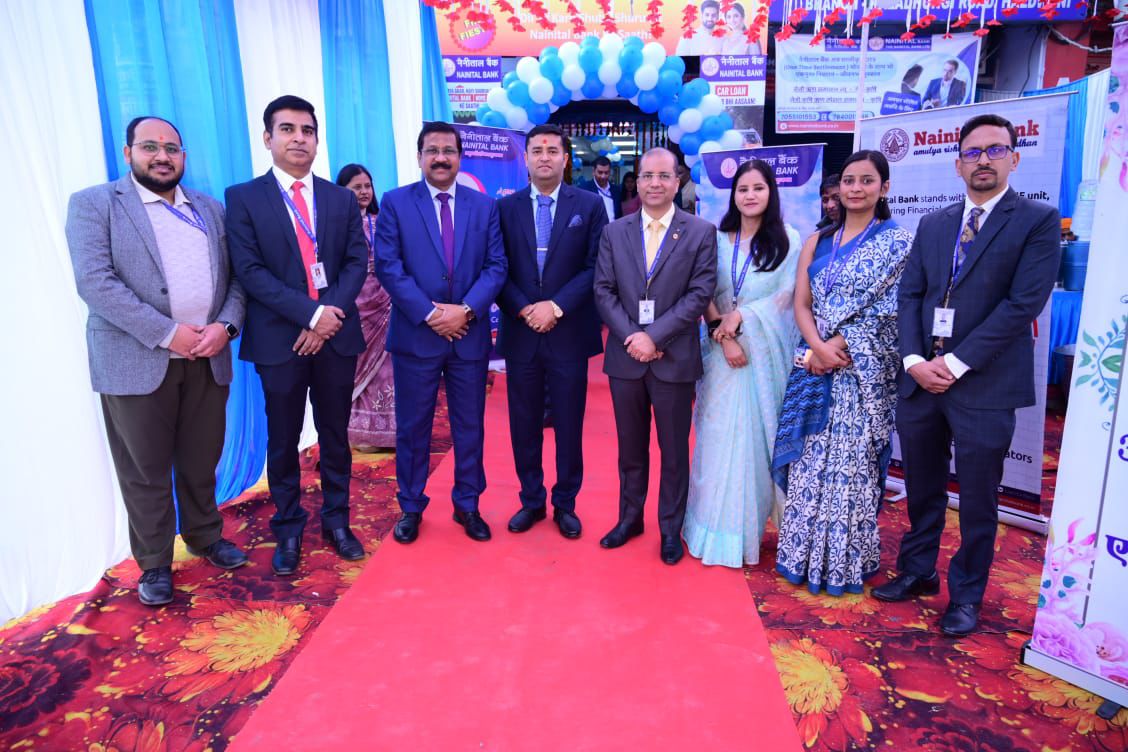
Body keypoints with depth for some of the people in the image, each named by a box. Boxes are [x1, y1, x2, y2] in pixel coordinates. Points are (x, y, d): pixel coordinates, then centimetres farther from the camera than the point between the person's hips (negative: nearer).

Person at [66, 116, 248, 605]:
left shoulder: (211, 210, 14)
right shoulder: (93, 204, 0)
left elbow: (236, 276, 10)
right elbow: (94, 281, -12)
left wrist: (225, 325, -9)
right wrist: (166, 333, -18)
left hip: (207, 358, 4)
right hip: (136, 362, -3)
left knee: (201, 462, 15)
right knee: (145, 471, 7)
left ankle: (205, 537, 34)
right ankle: (154, 565, 22)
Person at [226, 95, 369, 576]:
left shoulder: (342, 199, 9)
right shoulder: (242, 198, 1)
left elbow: (356, 262, 2)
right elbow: (250, 271, -9)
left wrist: (332, 314, -14)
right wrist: (311, 313, -17)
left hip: (337, 335, 2)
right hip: (279, 339, -2)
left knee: (335, 436, 11)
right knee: (283, 441, 9)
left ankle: (336, 521, 26)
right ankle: (288, 531, 24)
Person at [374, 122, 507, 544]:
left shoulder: (485, 206, 7)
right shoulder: (395, 203, 2)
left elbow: (496, 267, 0)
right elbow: (388, 266, -7)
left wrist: (465, 310, -14)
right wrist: (430, 313, -15)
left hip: (470, 335, 2)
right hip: (415, 334, -1)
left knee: (470, 426, 10)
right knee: (412, 427, 9)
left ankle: (467, 505, 26)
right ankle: (411, 508, 24)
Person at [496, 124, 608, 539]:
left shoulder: (589, 205, 1)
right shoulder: (505, 206, 6)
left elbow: (596, 267, -5)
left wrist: (557, 306, -14)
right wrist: (522, 309, -12)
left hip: (569, 333, -1)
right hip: (520, 333, 2)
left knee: (569, 425, 8)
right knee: (524, 425, 10)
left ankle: (565, 504, 24)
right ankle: (531, 501, 26)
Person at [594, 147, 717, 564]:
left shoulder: (701, 232, 0)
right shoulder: (614, 232, 7)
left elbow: (700, 293, -8)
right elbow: (604, 291, 2)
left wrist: (654, 336, -16)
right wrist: (630, 337, -12)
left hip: (674, 359, -2)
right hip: (625, 357, 2)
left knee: (674, 451, 9)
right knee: (630, 448, 15)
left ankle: (671, 528, 25)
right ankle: (630, 518, 31)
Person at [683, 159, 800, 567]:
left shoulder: (788, 239, 1)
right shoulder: (718, 239, 7)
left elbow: (787, 295, -3)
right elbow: (706, 296, 1)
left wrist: (742, 316, -12)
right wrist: (723, 336, -12)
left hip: (766, 349, -2)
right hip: (723, 349, 2)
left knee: (759, 432, 3)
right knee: (721, 433, 3)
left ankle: (753, 522, 18)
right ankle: (721, 523, 15)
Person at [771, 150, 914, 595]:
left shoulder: (898, 242, -1)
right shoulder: (817, 242, 12)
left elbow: (884, 311, -9)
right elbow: (801, 304, 5)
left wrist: (839, 346, -15)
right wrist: (818, 346, -12)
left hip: (863, 371, -4)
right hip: (814, 367, 4)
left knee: (852, 460, 1)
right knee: (809, 458, 7)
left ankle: (846, 561, 17)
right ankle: (804, 553, 22)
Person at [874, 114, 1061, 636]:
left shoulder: (1038, 220, -3)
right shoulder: (933, 224, 12)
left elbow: (1024, 302, -12)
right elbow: (910, 295, 7)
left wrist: (956, 363, -16)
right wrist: (914, 359, -7)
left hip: (985, 384, -4)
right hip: (921, 378, 4)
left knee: (977, 499, 9)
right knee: (922, 489, 16)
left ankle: (966, 594, 27)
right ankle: (918, 571, 35)